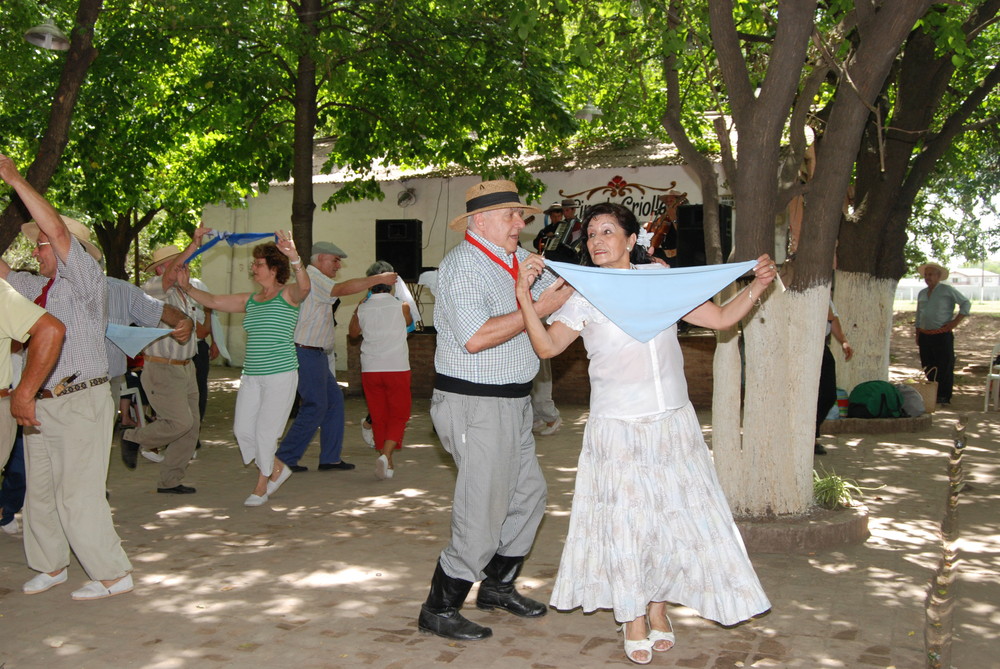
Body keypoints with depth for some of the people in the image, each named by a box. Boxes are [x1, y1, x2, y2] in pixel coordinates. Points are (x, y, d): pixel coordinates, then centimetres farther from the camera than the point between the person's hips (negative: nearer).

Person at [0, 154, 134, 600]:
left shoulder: (85, 281, -10)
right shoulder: (37, 287, 13)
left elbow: (58, 230, -21)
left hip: (80, 404, -8)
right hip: (40, 405, 9)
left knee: (78, 494, -7)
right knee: (40, 491, 15)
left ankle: (113, 576, 4)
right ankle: (50, 566, 31)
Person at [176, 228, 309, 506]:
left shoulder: (287, 295, -5)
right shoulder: (249, 301, 14)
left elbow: (304, 286, -28)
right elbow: (213, 301, 18)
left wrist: (294, 258, -45)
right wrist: (187, 288, 6)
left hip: (281, 374, -7)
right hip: (251, 376, 7)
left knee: (265, 431, -1)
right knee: (243, 429, 3)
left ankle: (262, 486, 18)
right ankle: (277, 469, 26)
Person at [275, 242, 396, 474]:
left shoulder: (314, 279, 21)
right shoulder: (312, 278, -13)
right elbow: (343, 289, -28)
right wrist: (379, 279, -25)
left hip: (316, 355, 11)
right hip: (306, 353, -11)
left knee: (334, 398, 10)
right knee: (315, 407, -7)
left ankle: (330, 458, 13)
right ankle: (285, 459, 0)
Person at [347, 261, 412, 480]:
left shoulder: (362, 308, 0)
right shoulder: (401, 306, -6)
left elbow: (353, 332, 19)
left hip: (370, 369, 3)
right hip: (397, 368, -2)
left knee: (378, 416, 12)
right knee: (399, 415, 5)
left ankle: (387, 464, 17)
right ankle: (386, 454, -16)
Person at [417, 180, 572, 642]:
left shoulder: (521, 259, 11)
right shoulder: (463, 265, -15)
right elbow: (475, 338, -26)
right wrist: (537, 309, -23)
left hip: (512, 402, 9)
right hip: (475, 404, -9)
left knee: (529, 494, 18)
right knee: (483, 512, -6)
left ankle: (498, 586, 34)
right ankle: (438, 610, 7)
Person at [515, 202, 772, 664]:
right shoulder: (585, 298, -1)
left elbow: (721, 318, 10)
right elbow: (547, 345, -14)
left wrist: (757, 284, -1)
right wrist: (524, 296, -23)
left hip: (673, 424, 2)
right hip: (616, 430, -2)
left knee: (675, 513, 7)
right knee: (625, 521, 4)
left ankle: (658, 608, 28)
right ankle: (633, 620, 22)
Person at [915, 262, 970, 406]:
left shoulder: (947, 291, -3)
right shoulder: (922, 294, 16)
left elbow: (966, 304, -2)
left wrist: (955, 321, -8)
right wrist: (917, 335, 18)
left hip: (942, 335, -6)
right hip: (925, 335, 6)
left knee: (945, 367, -6)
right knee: (928, 368, 9)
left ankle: (944, 397, -2)